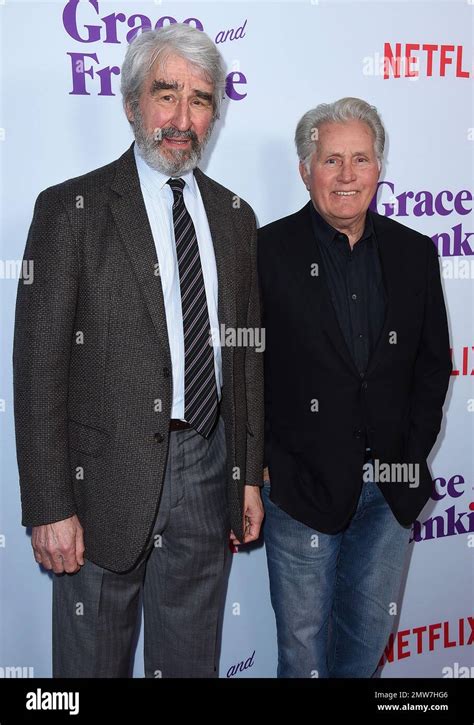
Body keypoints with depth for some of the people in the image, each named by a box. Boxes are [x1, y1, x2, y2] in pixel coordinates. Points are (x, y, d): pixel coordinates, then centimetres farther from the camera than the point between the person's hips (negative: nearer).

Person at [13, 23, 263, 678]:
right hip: (109, 477, -4)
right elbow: (39, 366, -10)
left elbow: (247, 355, 11)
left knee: (191, 659, 20)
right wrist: (49, 507, -13)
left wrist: (249, 477, 10)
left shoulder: (235, 217, 8)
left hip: (208, 471, 4)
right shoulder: (71, 209, -7)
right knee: (94, 660, 13)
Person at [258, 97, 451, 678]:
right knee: (303, 636, 13)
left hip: (392, 488, 4)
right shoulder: (267, 252, -8)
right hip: (303, 484, -3)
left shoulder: (414, 253, 4)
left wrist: (411, 456, 1)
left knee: (371, 628, 20)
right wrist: (263, 466, -9)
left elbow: (433, 363, 8)